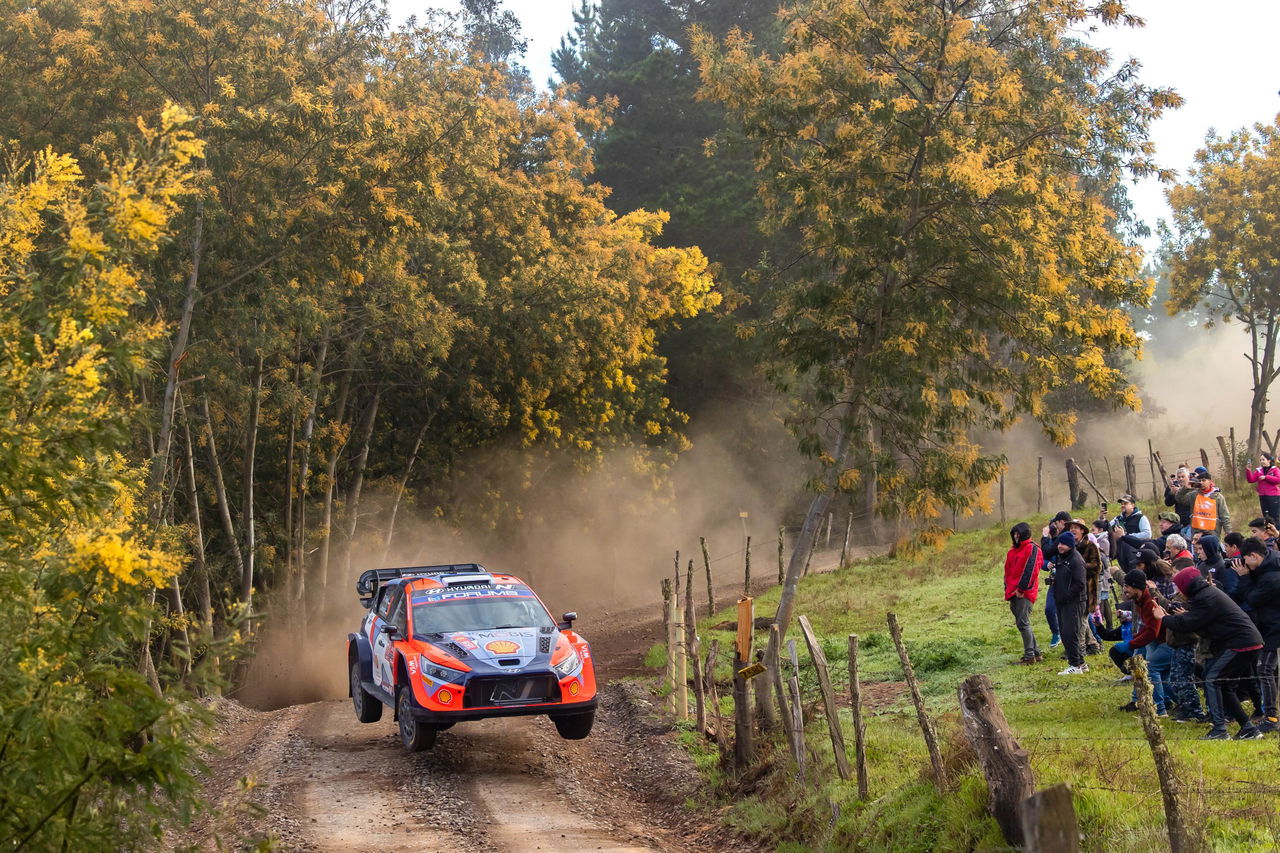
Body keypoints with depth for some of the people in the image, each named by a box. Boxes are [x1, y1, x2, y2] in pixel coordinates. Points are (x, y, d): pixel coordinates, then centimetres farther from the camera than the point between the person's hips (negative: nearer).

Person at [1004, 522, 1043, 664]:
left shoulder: (1032, 548, -7)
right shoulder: (1013, 550, 19)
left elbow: (1030, 570, -16)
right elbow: (1008, 570, 22)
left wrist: (1021, 588, -18)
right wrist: (1007, 588, 11)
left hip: (1025, 593, -9)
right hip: (1013, 592, 9)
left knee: (1023, 623, -11)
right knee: (1021, 623, 11)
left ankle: (1029, 655, -8)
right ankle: (1036, 653, 18)